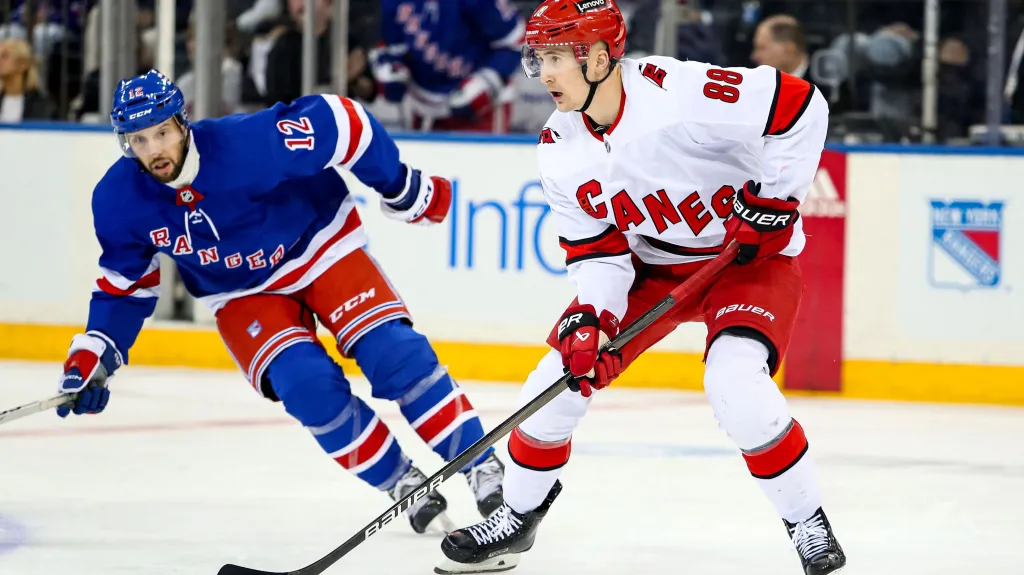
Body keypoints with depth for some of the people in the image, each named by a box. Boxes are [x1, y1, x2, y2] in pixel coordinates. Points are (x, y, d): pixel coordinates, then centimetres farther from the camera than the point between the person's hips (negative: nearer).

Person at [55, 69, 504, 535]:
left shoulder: (246, 143, -34)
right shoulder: (118, 201, -19)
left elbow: (336, 121, -23)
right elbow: (126, 284, -1)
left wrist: (403, 190, -14)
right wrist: (94, 355, -12)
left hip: (318, 243, -2)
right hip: (243, 294, 2)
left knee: (393, 353, -17)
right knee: (308, 387, -20)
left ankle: (483, 468, -5)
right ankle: (403, 484, -1)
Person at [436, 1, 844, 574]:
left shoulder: (676, 91, -30)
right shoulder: (560, 150, -8)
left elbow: (800, 103, -26)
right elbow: (595, 247, -2)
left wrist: (775, 196, -22)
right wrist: (589, 316, -19)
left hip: (750, 253, -6)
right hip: (650, 264, 6)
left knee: (735, 382, -29)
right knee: (565, 373, -1)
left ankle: (809, 526, -11)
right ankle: (518, 518, 22)